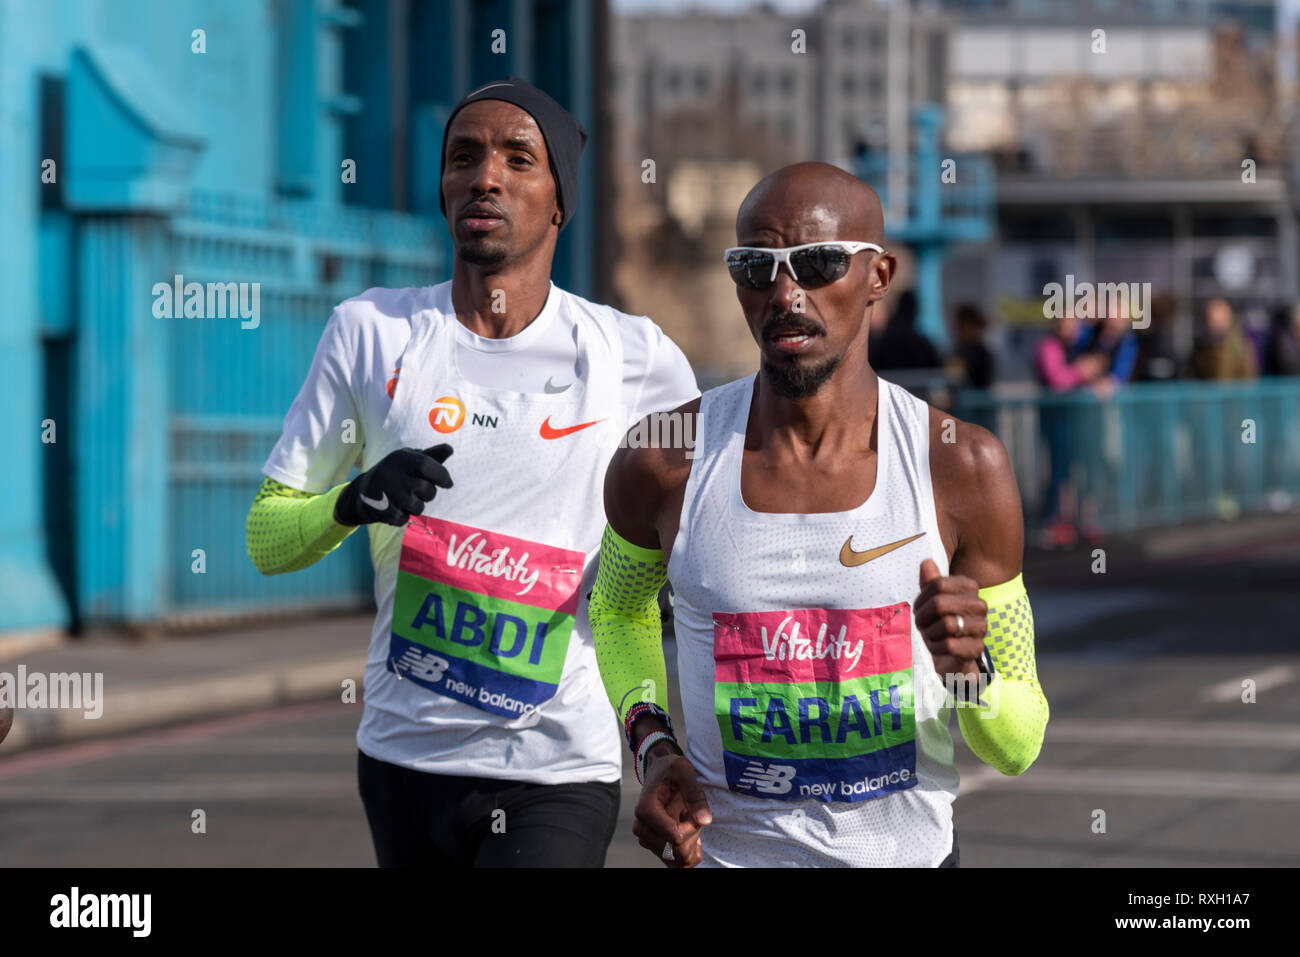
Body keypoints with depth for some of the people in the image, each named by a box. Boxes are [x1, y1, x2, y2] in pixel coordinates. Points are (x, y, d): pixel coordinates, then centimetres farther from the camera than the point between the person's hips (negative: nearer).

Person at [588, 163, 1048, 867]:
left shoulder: (962, 470, -9)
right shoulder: (664, 464, -8)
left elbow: (1018, 748, -2)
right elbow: (618, 607, 15)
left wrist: (970, 671, -22)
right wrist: (652, 747, 0)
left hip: (910, 850, 0)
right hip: (726, 850, 0)